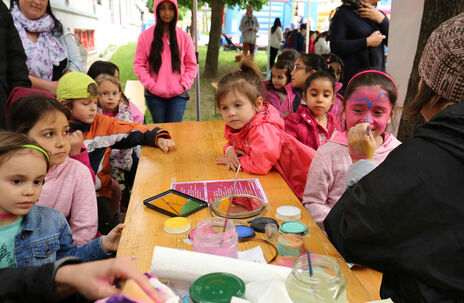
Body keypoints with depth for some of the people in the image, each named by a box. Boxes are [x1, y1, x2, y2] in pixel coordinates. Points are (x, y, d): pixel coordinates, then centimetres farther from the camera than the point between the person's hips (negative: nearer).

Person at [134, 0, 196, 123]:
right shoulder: (145, 36, 2)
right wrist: (151, 86, -8)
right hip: (154, 96, 0)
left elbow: (191, 65, 9)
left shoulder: (184, 37, 5)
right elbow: (138, 65, 2)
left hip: (178, 95, 1)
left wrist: (183, 85, -5)